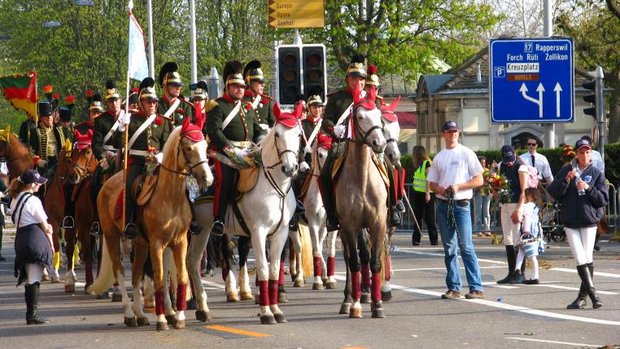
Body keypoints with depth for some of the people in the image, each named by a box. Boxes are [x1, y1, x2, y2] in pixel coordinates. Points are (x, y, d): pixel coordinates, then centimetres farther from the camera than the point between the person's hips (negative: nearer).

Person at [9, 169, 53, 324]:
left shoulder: (15, 200, 12)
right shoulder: (33, 201, -12)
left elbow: (17, 221, 14)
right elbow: (45, 225, -8)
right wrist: (51, 244, 3)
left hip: (21, 240, 8)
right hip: (36, 240, -8)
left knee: (29, 278, 14)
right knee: (35, 278, -6)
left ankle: (30, 314, 17)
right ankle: (33, 314, -7)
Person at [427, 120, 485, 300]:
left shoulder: (466, 153, 1)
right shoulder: (439, 157, 14)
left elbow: (479, 180, -3)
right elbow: (431, 183, 17)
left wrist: (458, 186, -14)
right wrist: (439, 189, -6)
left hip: (461, 205, -5)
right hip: (443, 205, 5)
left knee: (466, 246, -11)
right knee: (449, 249, 6)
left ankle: (476, 288, -12)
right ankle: (453, 288, 11)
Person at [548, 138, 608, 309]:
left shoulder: (596, 174, 6)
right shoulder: (566, 170, 8)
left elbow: (604, 199, 2)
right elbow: (554, 192, 2)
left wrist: (589, 188, -12)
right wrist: (566, 180, -12)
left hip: (589, 221, 0)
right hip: (570, 221, 0)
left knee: (588, 258, -2)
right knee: (580, 260, -9)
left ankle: (582, 296, 8)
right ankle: (593, 294, -9)